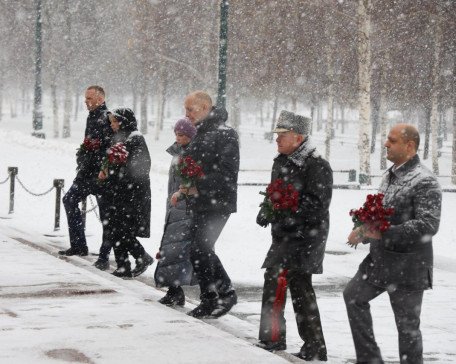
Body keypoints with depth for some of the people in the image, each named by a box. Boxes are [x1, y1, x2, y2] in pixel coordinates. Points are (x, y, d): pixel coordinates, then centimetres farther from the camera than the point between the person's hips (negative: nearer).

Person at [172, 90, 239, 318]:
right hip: (200, 204, 9)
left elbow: (227, 173, -20)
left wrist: (199, 186, -24)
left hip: (218, 204, -9)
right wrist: (185, 187, 9)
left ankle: (209, 300, -1)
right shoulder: (200, 135, 17)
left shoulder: (225, 135, -12)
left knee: (199, 251, -12)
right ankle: (226, 293, 27)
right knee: (204, 250, 14)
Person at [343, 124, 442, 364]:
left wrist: (383, 234, -30)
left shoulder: (425, 181, -17)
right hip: (379, 260, 10)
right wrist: (365, 231, 5)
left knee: (407, 325, -1)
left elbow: (428, 225, -27)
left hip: (408, 266, -10)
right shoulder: (390, 177, 12)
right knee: (353, 295, 19)